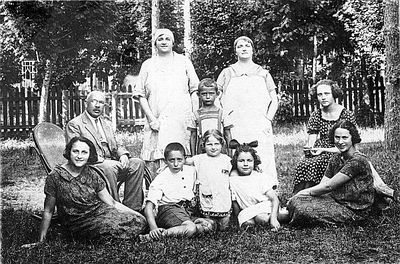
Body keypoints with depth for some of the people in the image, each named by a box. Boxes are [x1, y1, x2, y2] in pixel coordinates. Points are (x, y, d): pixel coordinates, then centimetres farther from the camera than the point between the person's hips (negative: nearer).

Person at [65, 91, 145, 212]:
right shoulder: (74, 124, 2)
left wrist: (123, 154, -1)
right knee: (108, 168, -38)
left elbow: (116, 146, 25)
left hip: (111, 163, 7)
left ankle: (132, 208, -18)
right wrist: (101, 160, -20)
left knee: (137, 163, -18)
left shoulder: (106, 123, 26)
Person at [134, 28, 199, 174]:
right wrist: (151, 118, -4)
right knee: (153, 162, -7)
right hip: (156, 123, 1)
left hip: (182, 123, 0)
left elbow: (194, 91, 11)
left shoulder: (184, 62, 13)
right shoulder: (147, 65, 13)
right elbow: (141, 95, 9)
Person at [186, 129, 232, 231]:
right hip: (207, 201, -1)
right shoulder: (200, 159, 0)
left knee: (223, 228, 10)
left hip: (224, 202, 1)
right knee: (211, 228, 4)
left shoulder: (226, 159, 4)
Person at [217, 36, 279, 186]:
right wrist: (225, 120, 0)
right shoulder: (227, 73, 13)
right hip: (234, 127, -1)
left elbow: (274, 101, 16)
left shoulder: (263, 73, 16)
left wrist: (268, 119, 1)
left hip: (260, 128, 1)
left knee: (262, 162, -7)